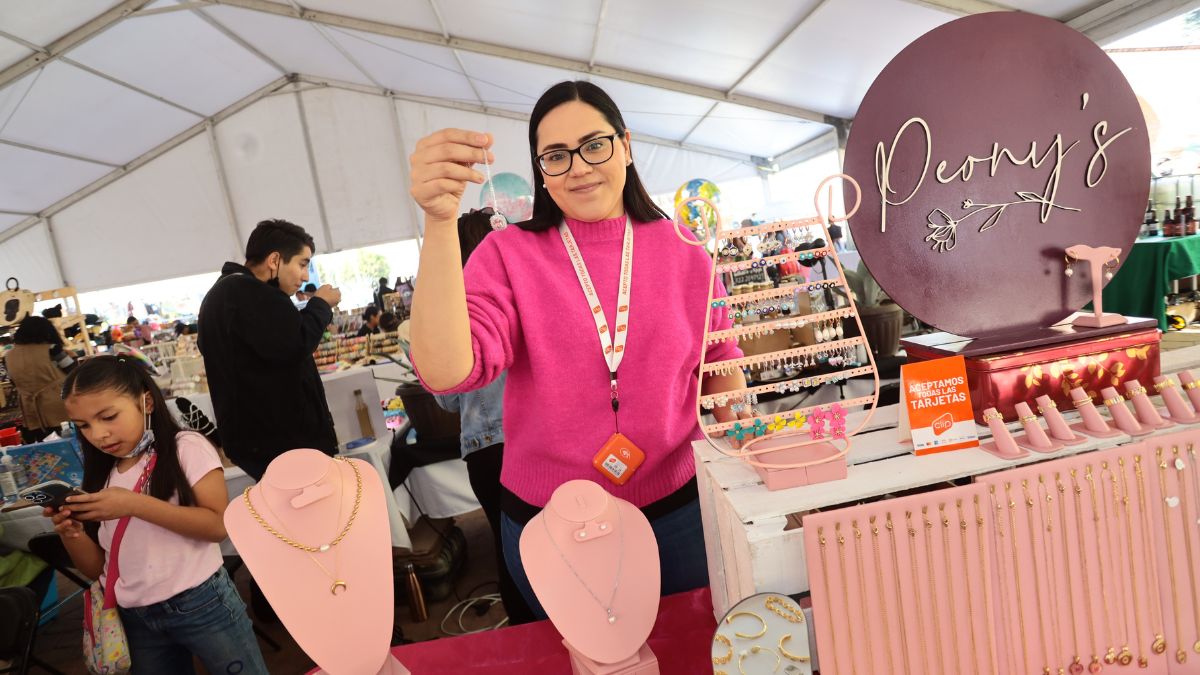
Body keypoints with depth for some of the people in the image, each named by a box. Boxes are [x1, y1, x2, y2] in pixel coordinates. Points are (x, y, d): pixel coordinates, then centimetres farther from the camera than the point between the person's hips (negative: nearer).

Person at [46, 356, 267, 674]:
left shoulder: (187, 447, -9)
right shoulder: (100, 476, 7)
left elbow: (219, 525, -18)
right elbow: (96, 568, 9)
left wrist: (135, 505, -23)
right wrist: (70, 533, -11)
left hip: (201, 606, -5)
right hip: (135, 619, 5)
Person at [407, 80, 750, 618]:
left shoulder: (682, 251, -4)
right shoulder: (509, 255, -9)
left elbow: (719, 363, 6)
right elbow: (446, 372, -24)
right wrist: (440, 221, -34)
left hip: (676, 510, 2)